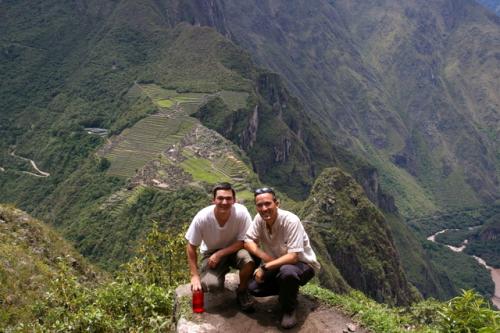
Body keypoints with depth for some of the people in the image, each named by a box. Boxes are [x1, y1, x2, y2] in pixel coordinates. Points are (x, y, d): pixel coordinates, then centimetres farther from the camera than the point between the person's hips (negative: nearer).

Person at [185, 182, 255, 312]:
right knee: (209, 285, -25)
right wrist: (194, 275, -14)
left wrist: (220, 254, -26)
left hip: (235, 249, 0)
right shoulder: (202, 217, -25)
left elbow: (244, 242, -18)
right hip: (211, 252, 0)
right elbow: (191, 247, -12)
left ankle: (242, 292, -3)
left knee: (248, 259, -34)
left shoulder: (241, 212, -27)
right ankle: (222, 271, 13)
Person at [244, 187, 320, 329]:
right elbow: (248, 242, -8)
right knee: (253, 287, -11)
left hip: (302, 264, -6)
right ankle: (288, 290, 15)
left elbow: (293, 257, -32)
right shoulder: (259, 219, -12)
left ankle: (289, 309, -9)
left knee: (286, 271, -38)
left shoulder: (291, 221, -30)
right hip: (278, 264, 6)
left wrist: (265, 267, -31)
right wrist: (264, 257, -25)